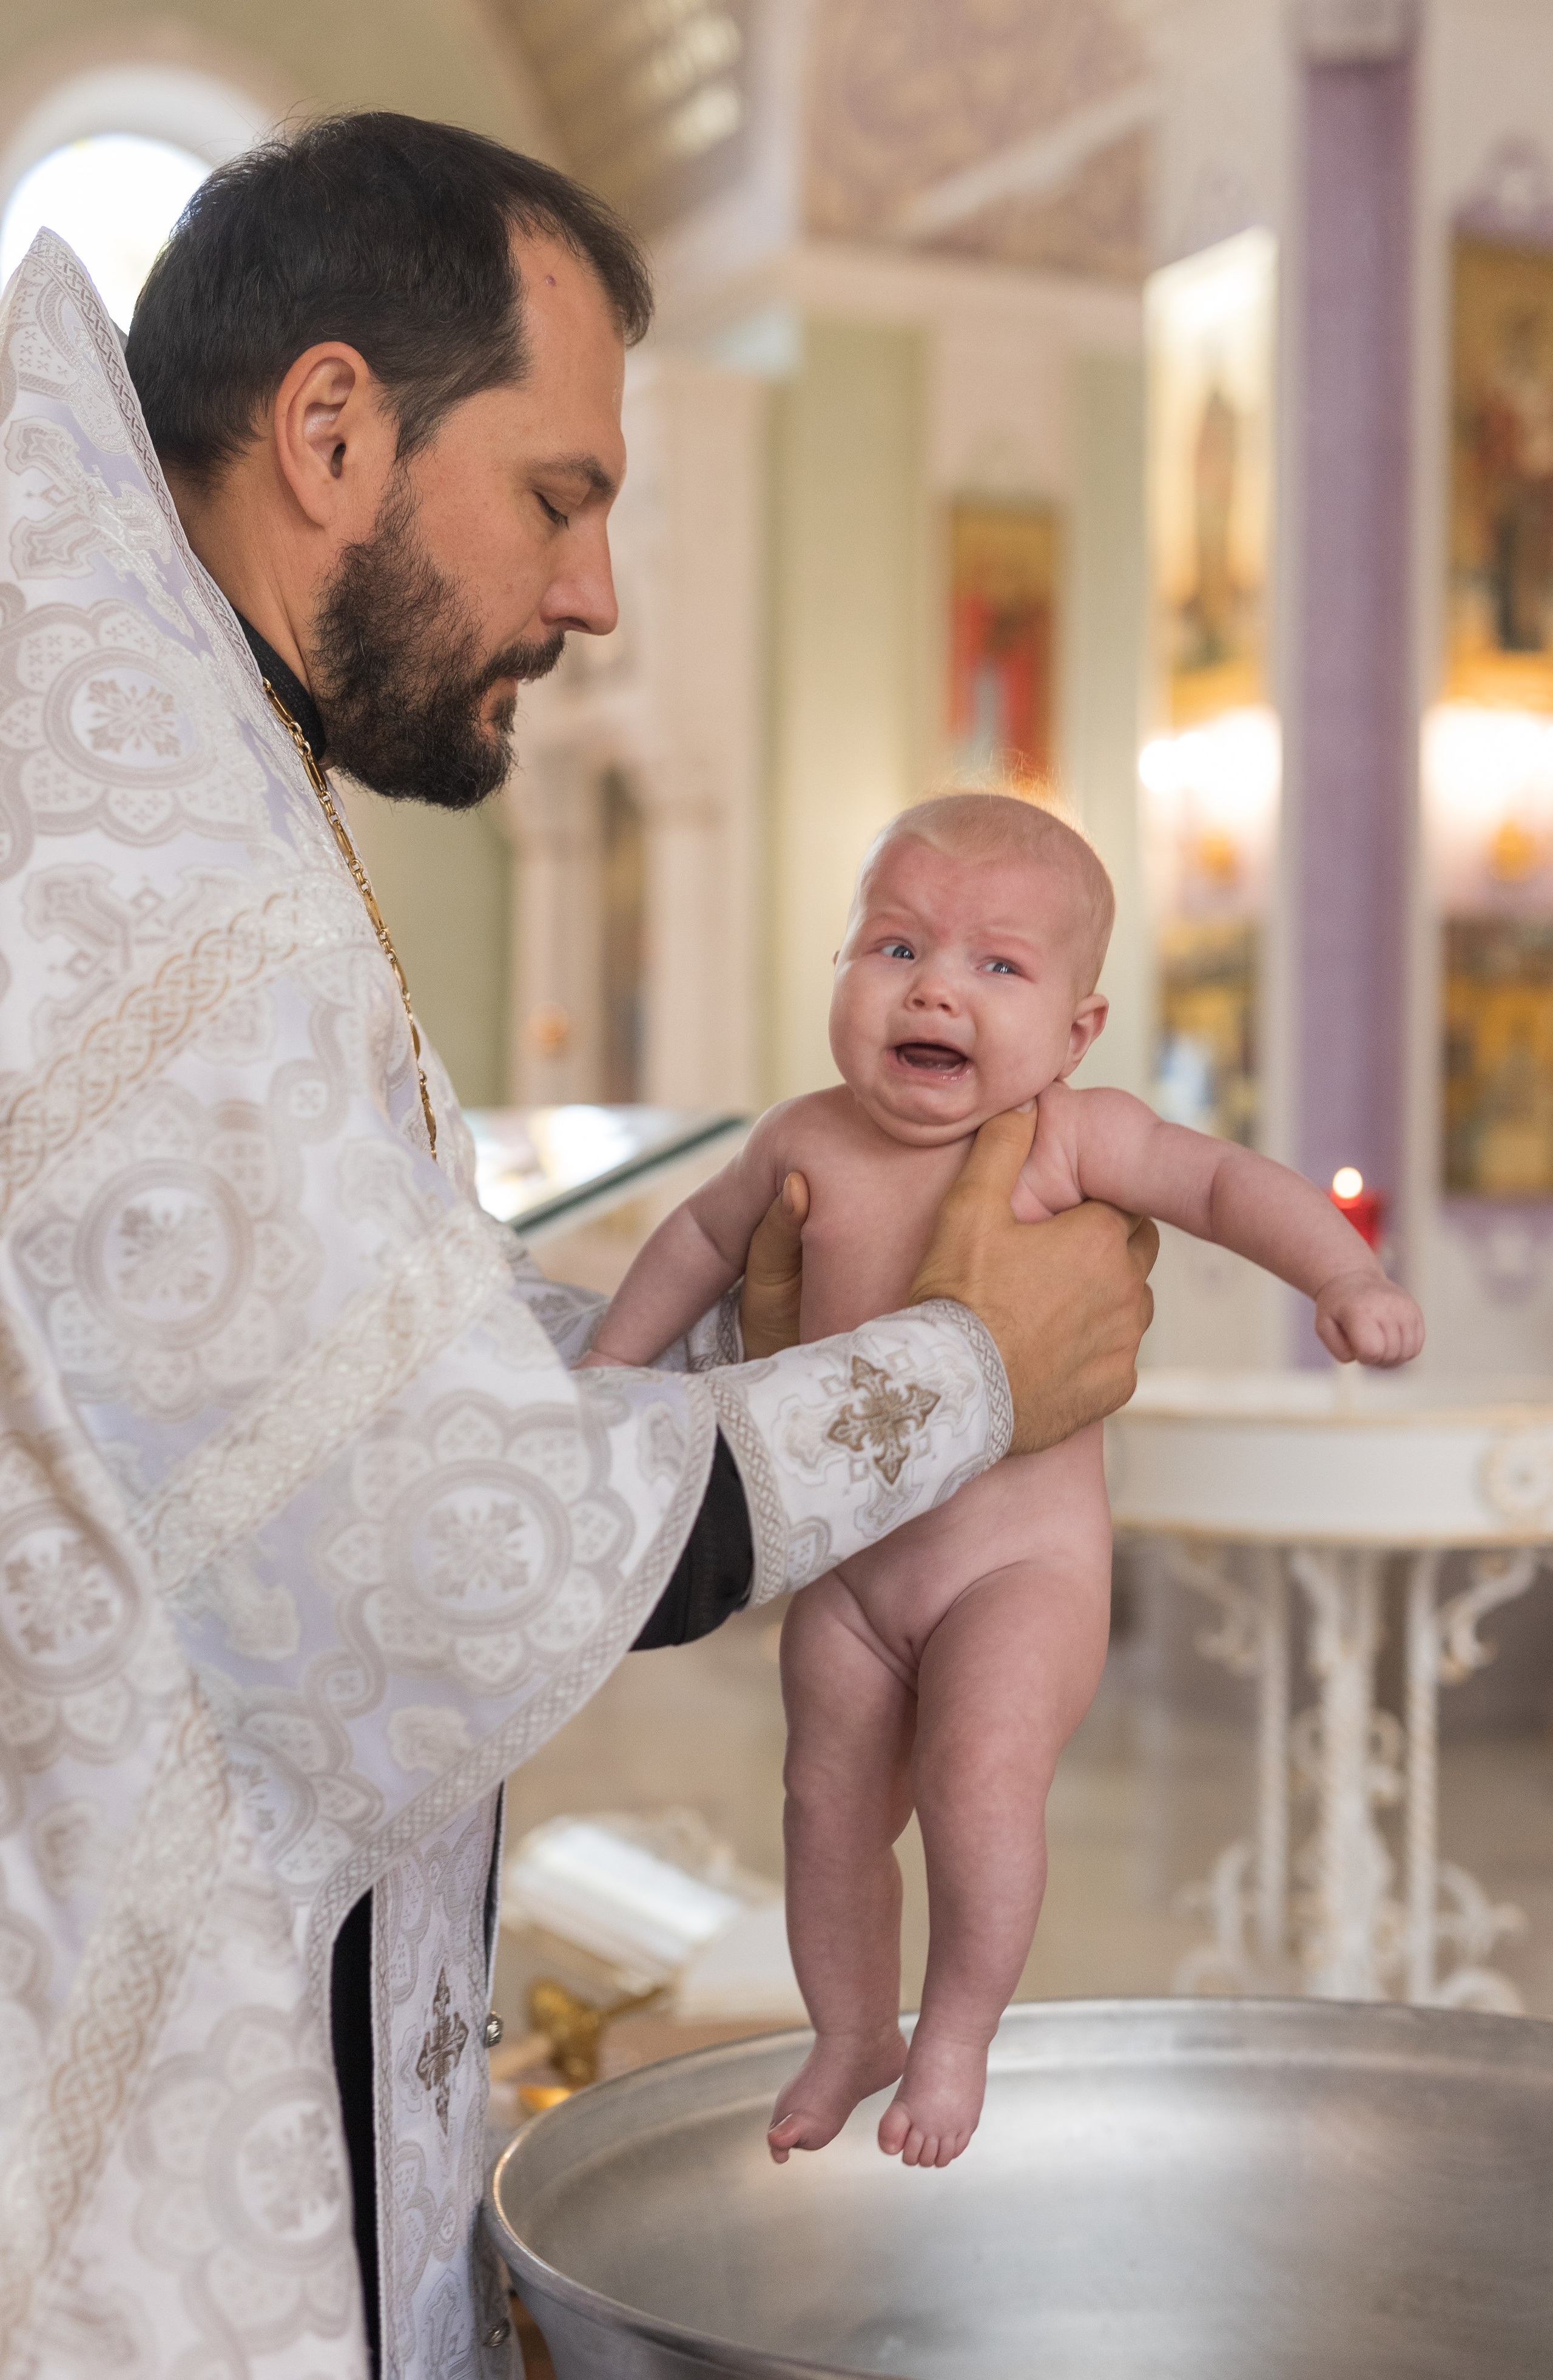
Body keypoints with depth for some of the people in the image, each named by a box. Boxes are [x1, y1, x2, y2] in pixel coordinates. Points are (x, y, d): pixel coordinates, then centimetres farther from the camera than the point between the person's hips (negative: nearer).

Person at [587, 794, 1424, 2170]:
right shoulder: (808, 1143, -4)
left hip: (1025, 1557, -4)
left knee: (979, 1781, -24)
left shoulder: (1075, 1137, -14)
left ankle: (959, 2033, 2)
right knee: (829, 1809, 12)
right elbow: (708, 1236, 13)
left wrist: (1347, 1279, -31)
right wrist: (607, 1372, 14)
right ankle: (853, 2036, 38)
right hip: (847, 1565, 4)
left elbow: (1227, 1180, -15)